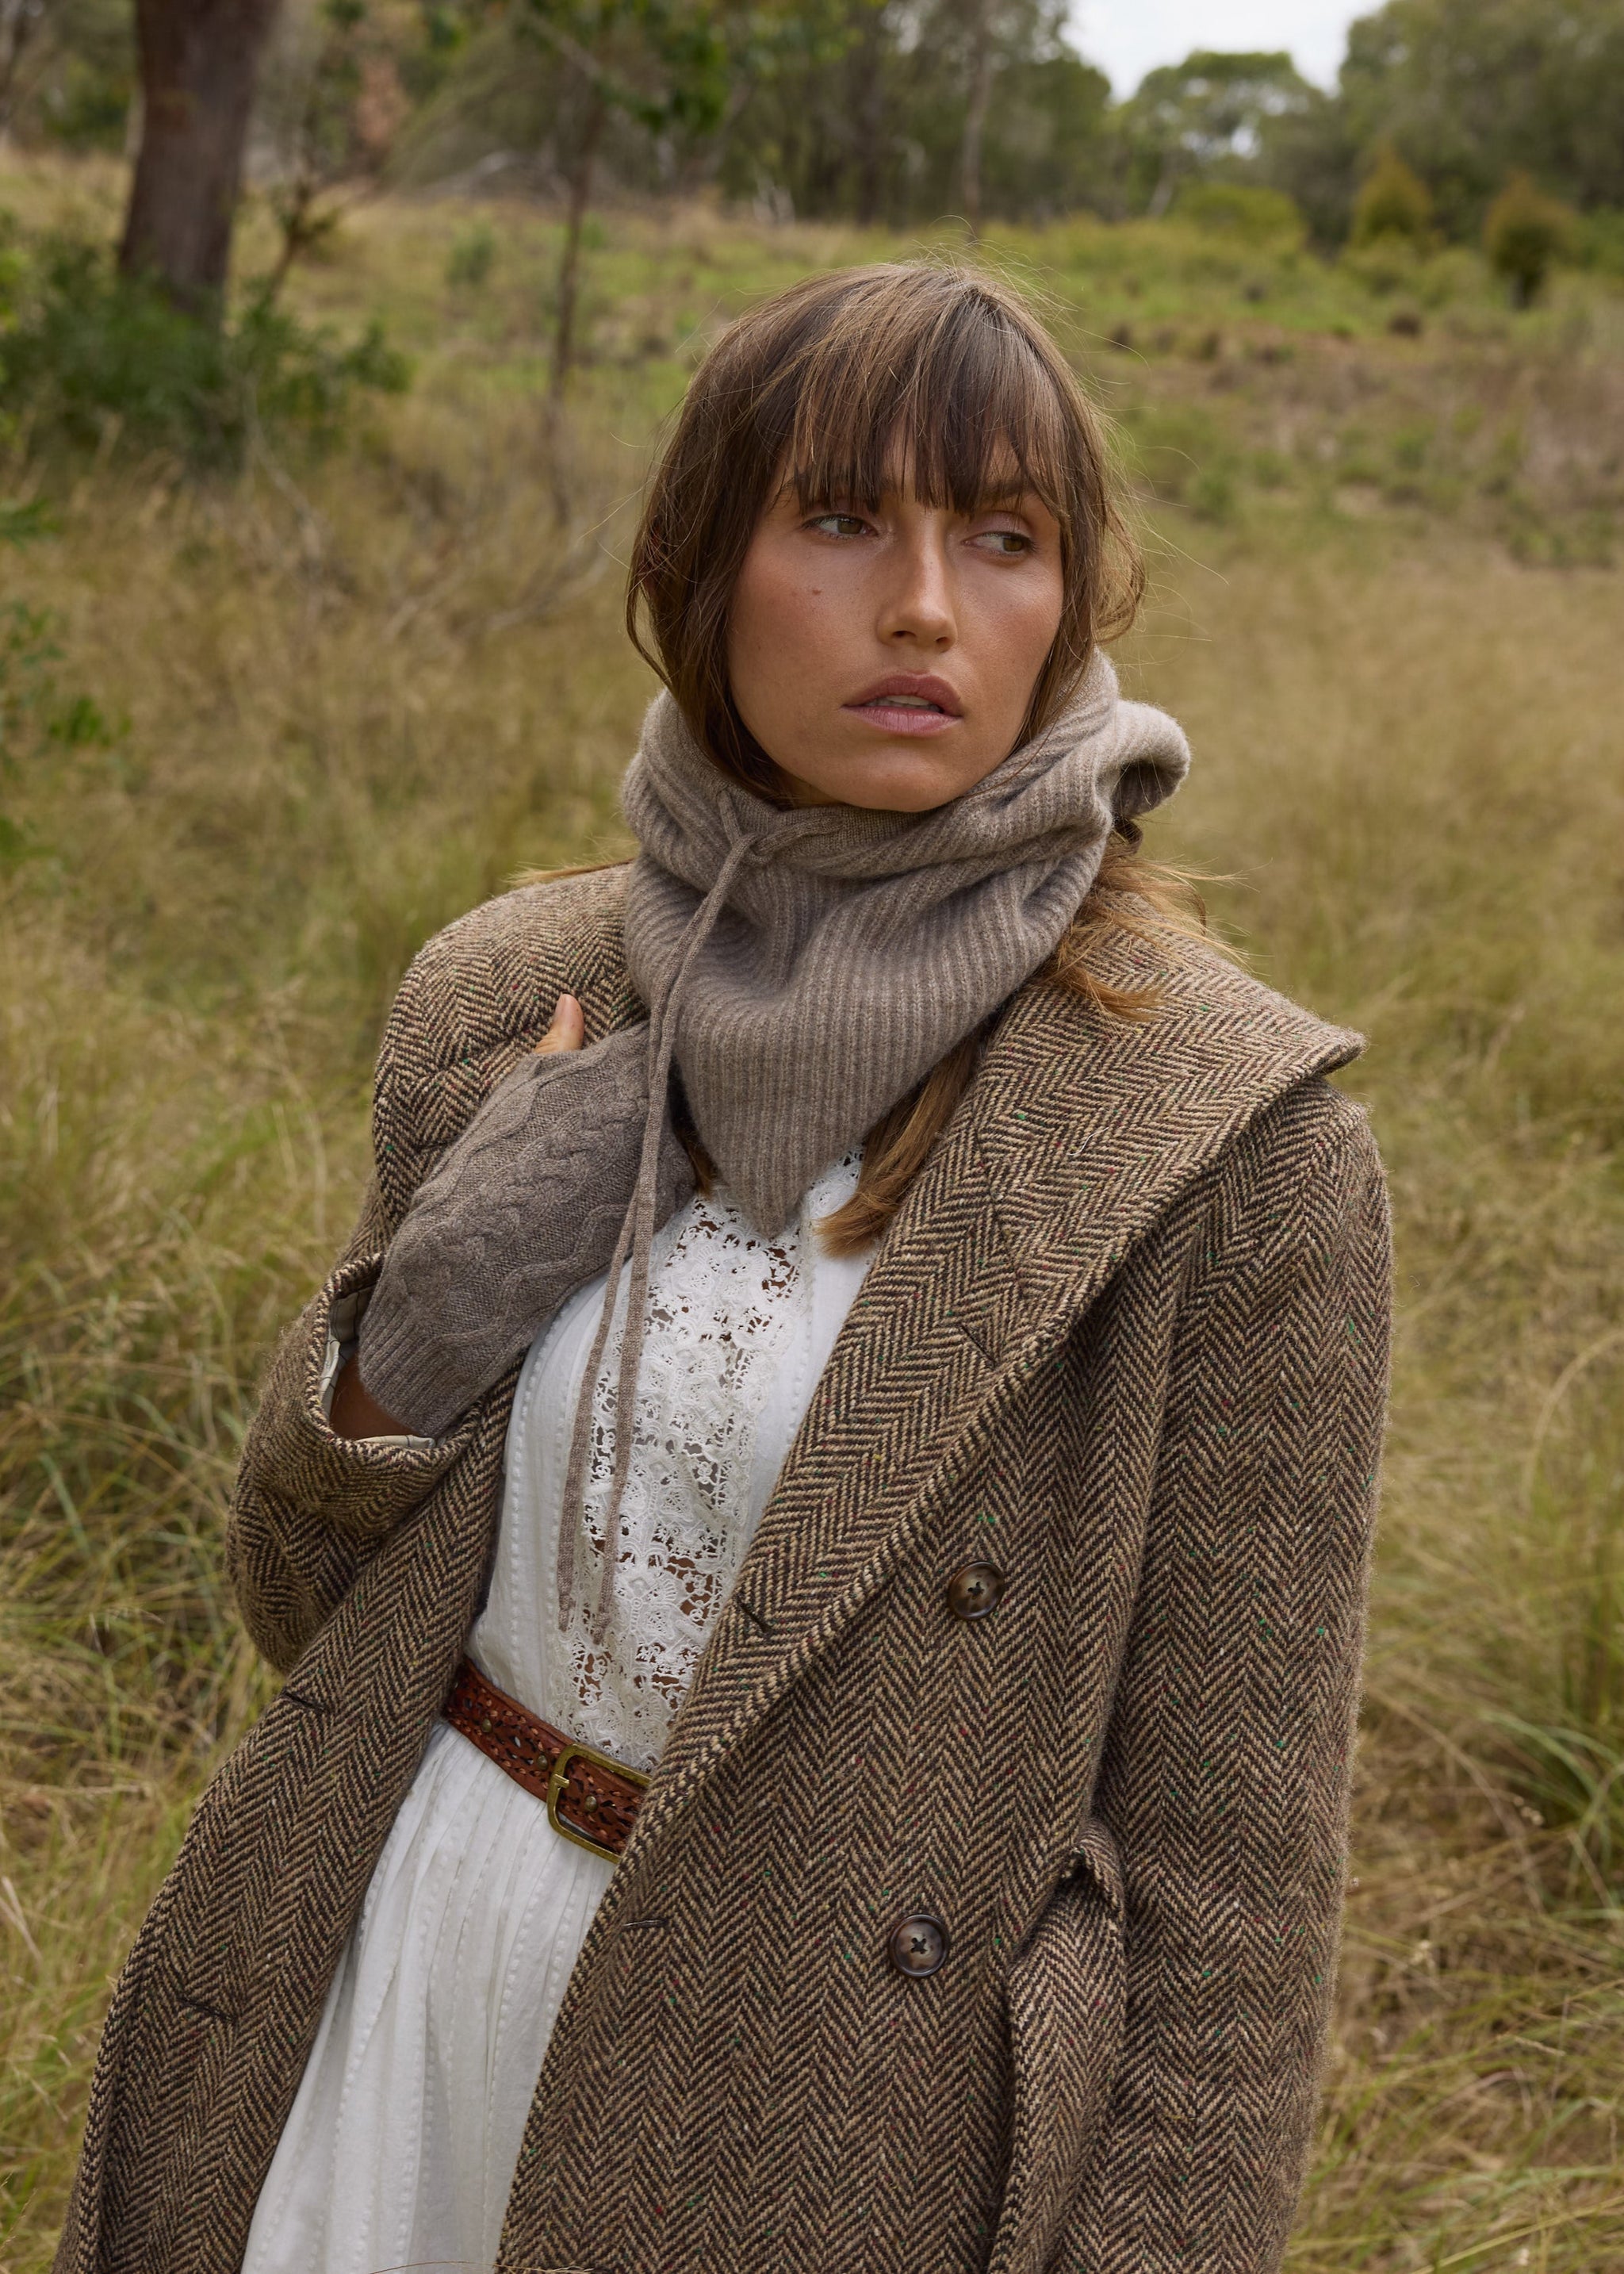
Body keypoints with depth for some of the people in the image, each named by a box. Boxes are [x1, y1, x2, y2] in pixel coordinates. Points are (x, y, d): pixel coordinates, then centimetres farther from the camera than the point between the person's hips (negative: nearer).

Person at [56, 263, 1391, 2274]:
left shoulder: (1229, 1144, -16)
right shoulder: (505, 1001, -2)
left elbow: (1227, 1846, -12)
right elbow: (310, 1599, 6)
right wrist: (412, 1340, -13)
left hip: (813, 2106, -3)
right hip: (375, 1990, 4)